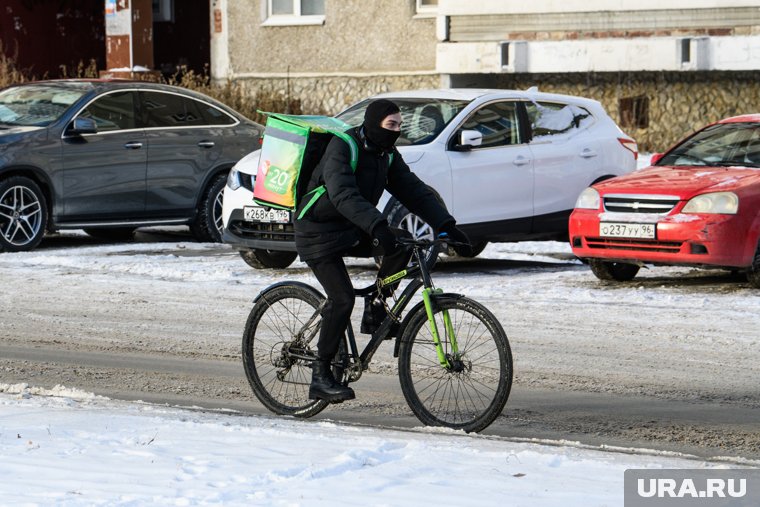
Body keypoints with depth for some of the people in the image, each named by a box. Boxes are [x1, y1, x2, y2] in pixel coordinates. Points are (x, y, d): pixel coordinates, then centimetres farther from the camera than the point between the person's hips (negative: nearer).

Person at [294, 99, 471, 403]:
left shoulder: (387, 155, 4)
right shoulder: (342, 148, -20)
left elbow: (414, 191, 1)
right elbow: (343, 195, -35)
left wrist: (446, 224, -12)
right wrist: (376, 225, -48)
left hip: (352, 231, 7)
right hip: (320, 233, -7)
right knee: (342, 298, -19)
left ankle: (375, 310, -2)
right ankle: (321, 377, -10)